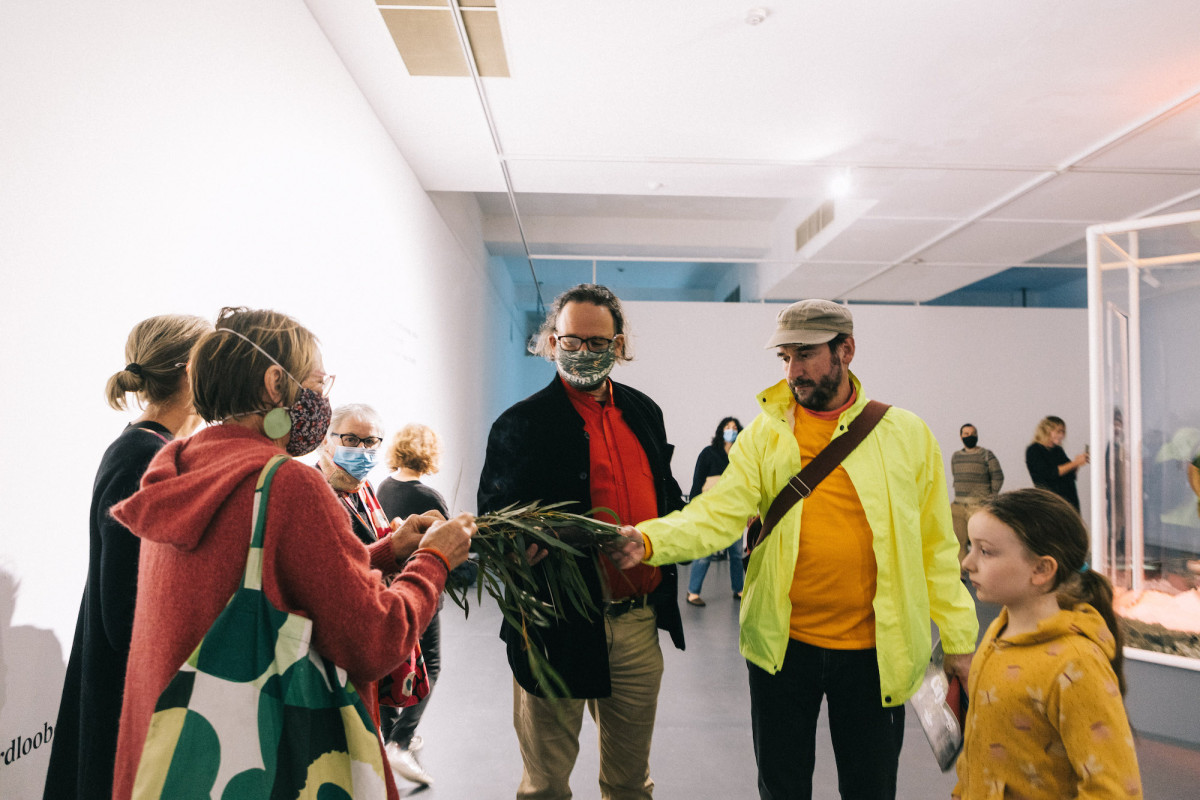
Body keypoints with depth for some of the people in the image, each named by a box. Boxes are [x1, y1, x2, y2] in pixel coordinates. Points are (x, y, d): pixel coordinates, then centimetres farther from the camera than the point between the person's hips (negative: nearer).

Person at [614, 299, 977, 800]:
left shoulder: (906, 434, -2)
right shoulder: (766, 433, -2)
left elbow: (935, 547, 2)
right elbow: (719, 512, -14)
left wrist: (958, 641, 2)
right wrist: (648, 540, -31)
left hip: (874, 651, 0)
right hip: (783, 644, 1)